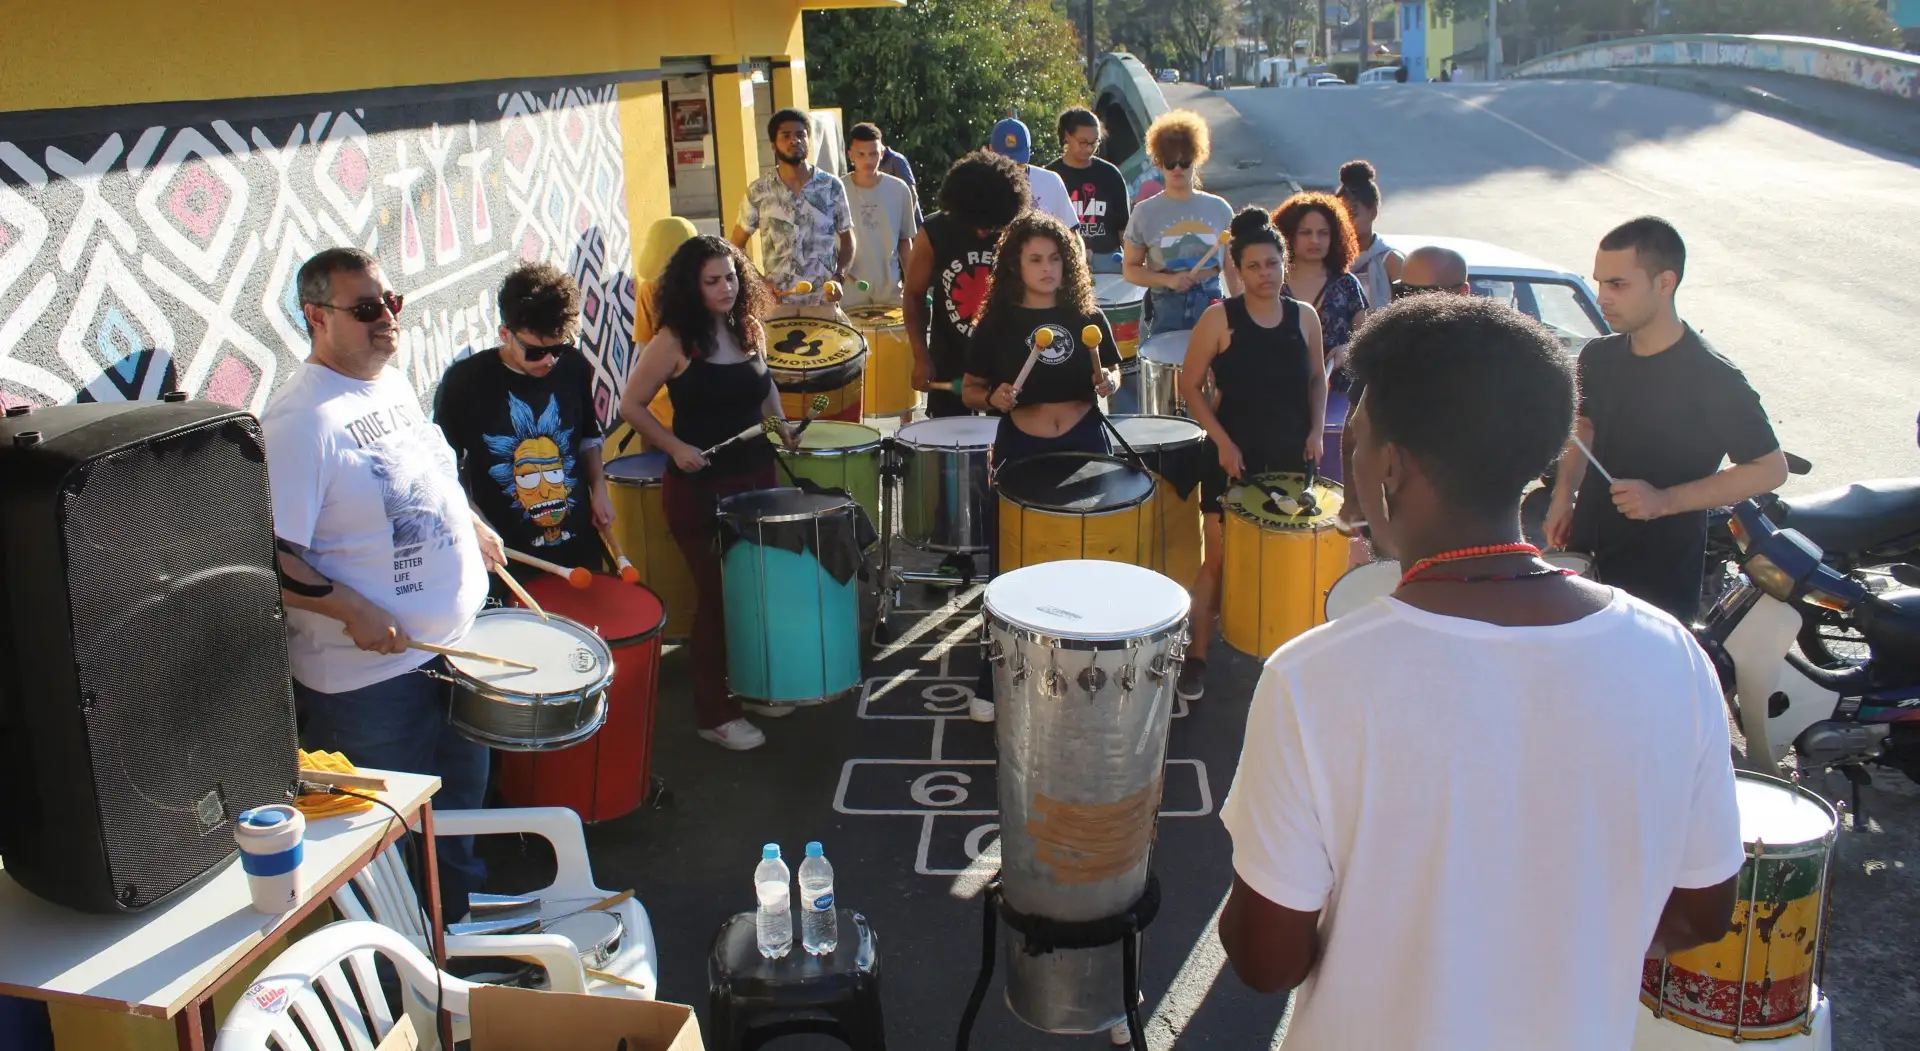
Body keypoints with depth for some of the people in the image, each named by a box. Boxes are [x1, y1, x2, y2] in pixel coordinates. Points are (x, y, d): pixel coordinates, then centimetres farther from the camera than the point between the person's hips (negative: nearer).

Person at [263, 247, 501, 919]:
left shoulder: (394, 384, 6)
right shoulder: (300, 421, -22)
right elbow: (266, 557, -26)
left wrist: (469, 525, 13)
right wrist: (352, 611, -30)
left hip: (454, 642, 9)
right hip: (371, 674, -9)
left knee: (463, 794, 26)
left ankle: (467, 911, 49)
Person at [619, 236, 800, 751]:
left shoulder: (750, 329, 5)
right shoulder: (675, 341, -12)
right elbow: (631, 405, -7)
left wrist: (782, 425, 8)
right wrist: (676, 447, -17)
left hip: (756, 477, 5)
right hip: (699, 487, -5)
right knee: (716, 595, 1)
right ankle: (714, 713, 15)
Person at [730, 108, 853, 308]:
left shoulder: (831, 187, 1)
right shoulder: (758, 191, 0)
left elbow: (847, 238, 9)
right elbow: (737, 243, 9)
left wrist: (839, 277, -7)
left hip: (824, 302, 0)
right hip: (776, 303, 0)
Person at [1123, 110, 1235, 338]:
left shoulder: (1219, 209, 8)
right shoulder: (1145, 212, 3)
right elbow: (1130, 268, 3)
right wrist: (1168, 280, -12)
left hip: (1211, 307, 2)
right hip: (1165, 311, -1)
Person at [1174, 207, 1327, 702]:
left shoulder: (1304, 317, 1)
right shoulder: (1219, 319, -10)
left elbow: (1317, 378, 14)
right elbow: (1190, 386, -6)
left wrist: (1316, 430, 0)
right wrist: (1223, 442, -13)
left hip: (1291, 456, 3)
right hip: (1233, 457, -3)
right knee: (1218, 557, 1)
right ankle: (1197, 657, 11)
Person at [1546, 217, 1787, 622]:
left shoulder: (1713, 379, -16)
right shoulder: (1599, 357, 3)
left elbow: (1771, 468, -13)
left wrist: (1664, 501, -22)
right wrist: (1563, 494, 2)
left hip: (1662, 577, -6)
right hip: (1586, 555, 6)